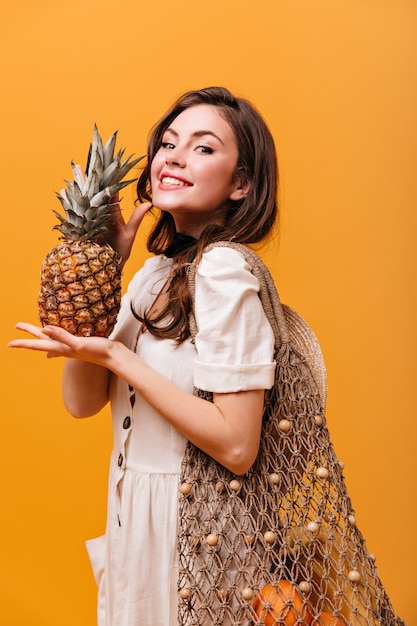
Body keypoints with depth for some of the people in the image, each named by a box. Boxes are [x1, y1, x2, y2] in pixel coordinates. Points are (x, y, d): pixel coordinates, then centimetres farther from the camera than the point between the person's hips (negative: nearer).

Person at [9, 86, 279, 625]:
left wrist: (115, 355, -23)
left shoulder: (224, 271, -22)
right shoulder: (157, 268, 3)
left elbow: (236, 447, -25)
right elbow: (82, 400, -1)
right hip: (135, 513, 8)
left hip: (193, 523, -8)